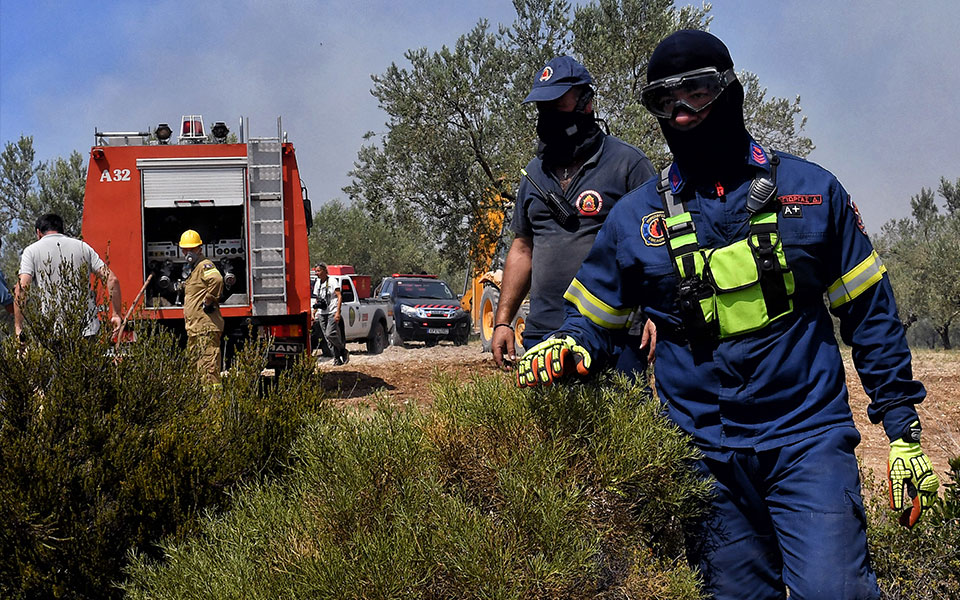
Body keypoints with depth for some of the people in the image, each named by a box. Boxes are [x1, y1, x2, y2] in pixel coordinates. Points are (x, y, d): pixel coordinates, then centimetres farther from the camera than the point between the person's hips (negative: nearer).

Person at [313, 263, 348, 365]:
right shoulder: (317, 284, 14)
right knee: (327, 337, 2)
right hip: (321, 313, 7)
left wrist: (337, 312, -18)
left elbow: (339, 297, -10)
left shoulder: (332, 282, -5)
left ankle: (343, 351, 3)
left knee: (330, 334, -17)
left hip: (332, 312, -7)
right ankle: (337, 358, 7)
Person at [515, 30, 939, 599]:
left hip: (807, 440, -2)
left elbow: (870, 313, 6)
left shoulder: (811, 190, 2)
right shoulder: (635, 216, 5)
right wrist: (568, 346, -12)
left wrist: (903, 429, 3)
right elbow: (593, 316, 12)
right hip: (708, 454, 2)